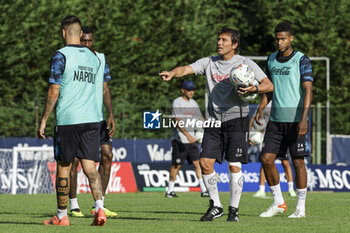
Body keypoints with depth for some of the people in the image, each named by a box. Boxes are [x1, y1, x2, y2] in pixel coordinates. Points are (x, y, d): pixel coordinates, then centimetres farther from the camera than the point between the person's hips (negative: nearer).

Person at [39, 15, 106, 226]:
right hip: (91, 119, 4)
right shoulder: (93, 57, 13)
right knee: (90, 167, 1)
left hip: (68, 120, -4)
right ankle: (100, 208, -18)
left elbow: (54, 92, -8)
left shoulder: (61, 56, -6)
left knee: (64, 168, 5)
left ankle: (61, 216, 12)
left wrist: (44, 120, -2)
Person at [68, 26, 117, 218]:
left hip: (98, 118, 5)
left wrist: (111, 115, 3)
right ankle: (74, 206, 4)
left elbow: (105, 89, 14)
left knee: (107, 155, -2)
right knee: (73, 161, -4)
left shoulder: (101, 59, 11)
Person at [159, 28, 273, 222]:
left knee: (234, 165, -6)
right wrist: (172, 73, -26)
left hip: (236, 118, -3)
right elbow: (187, 69, -5)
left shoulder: (245, 64, 0)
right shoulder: (209, 62, 8)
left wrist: (254, 88, -24)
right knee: (205, 162, -4)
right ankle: (215, 206, 11)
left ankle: (234, 209, 7)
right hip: (214, 120, 3)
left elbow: (269, 85, -3)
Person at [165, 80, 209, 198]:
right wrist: (187, 134, -30)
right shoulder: (177, 102, -7)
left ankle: (203, 190, -2)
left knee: (197, 163, -1)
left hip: (192, 139, 6)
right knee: (177, 165, -3)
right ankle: (170, 190, 6)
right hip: (179, 139, -6)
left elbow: (200, 118, 20)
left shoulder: (193, 103, 14)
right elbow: (177, 121, -18)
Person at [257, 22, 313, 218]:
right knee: (267, 159, -1)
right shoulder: (271, 60, 11)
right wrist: (261, 108, 6)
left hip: (296, 119, -6)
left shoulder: (302, 60, -7)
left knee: (298, 161, -1)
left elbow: (308, 90, -13)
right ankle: (278, 203, 12)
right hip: (276, 119, 6)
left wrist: (304, 118, -23)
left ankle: (301, 207, 8)